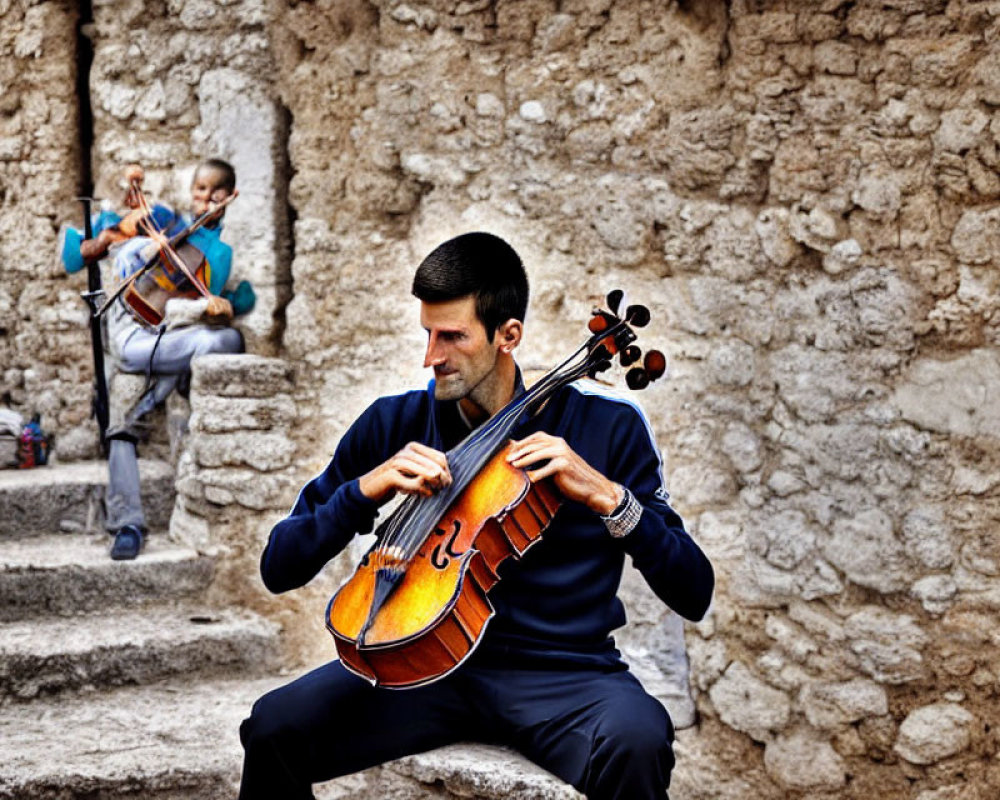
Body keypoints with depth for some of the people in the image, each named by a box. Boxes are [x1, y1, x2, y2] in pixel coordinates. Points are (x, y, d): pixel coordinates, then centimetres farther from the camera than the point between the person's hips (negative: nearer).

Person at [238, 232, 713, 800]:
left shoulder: (605, 427, -2)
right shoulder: (394, 424, 3)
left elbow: (694, 594, -5)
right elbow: (279, 567, 3)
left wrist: (606, 495, -19)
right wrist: (367, 488, -13)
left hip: (563, 673, -2)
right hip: (427, 659, 2)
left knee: (635, 744, -36)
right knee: (275, 727, -22)